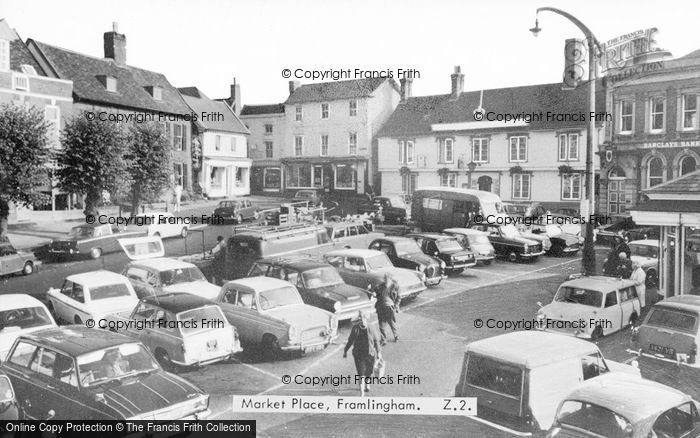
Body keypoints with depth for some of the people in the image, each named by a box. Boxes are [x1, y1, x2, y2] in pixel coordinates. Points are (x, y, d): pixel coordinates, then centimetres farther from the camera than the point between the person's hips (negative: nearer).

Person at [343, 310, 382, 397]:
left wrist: (379, 352, 5)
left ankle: (367, 384, 49)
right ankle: (362, 393, -2)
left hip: (370, 354, 1)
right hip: (359, 355, -1)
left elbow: (376, 341, 1)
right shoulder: (355, 328, -9)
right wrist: (345, 351, 7)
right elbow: (350, 340, 2)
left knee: (368, 371, 17)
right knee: (361, 374, -7)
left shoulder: (372, 329, -11)